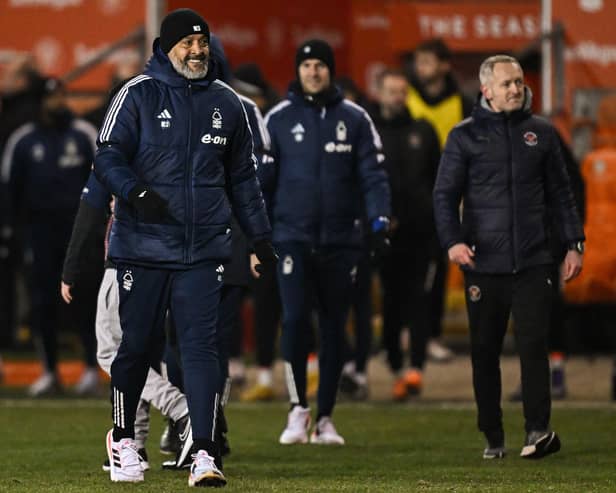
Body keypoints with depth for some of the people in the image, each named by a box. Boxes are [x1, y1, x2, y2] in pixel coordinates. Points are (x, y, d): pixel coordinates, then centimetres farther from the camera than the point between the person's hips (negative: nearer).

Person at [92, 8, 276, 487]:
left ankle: (205, 454, -9)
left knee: (201, 347, -6)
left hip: (204, 250, 2)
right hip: (143, 246, -2)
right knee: (138, 344, 5)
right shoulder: (138, 95, -1)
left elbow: (242, 175, 19)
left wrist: (260, 233, 17)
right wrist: (136, 192, -24)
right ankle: (123, 438, 27)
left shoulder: (226, 102, 11)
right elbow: (108, 155, -5)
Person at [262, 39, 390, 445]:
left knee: (334, 327, 5)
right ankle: (298, 409, -1)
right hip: (294, 237, -1)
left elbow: (373, 175, 2)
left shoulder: (355, 119, 5)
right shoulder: (278, 119, 4)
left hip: (341, 240, 1)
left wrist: (380, 221, -11)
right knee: (295, 320, -13)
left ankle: (326, 418, 13)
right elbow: (262, 178, 6)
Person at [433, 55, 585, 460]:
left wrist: (574, 243, 8)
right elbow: (445, 194, 2)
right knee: (485, 352, 5)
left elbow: (560, 192, 14)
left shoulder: (541, 133, 9)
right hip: (484, 263, 0)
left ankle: (538, 429, -11)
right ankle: (493, 438, 12)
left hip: (533, 261, 0)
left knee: (533, 344, -9)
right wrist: (453, 240, -14)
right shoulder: (466, 136, 4)